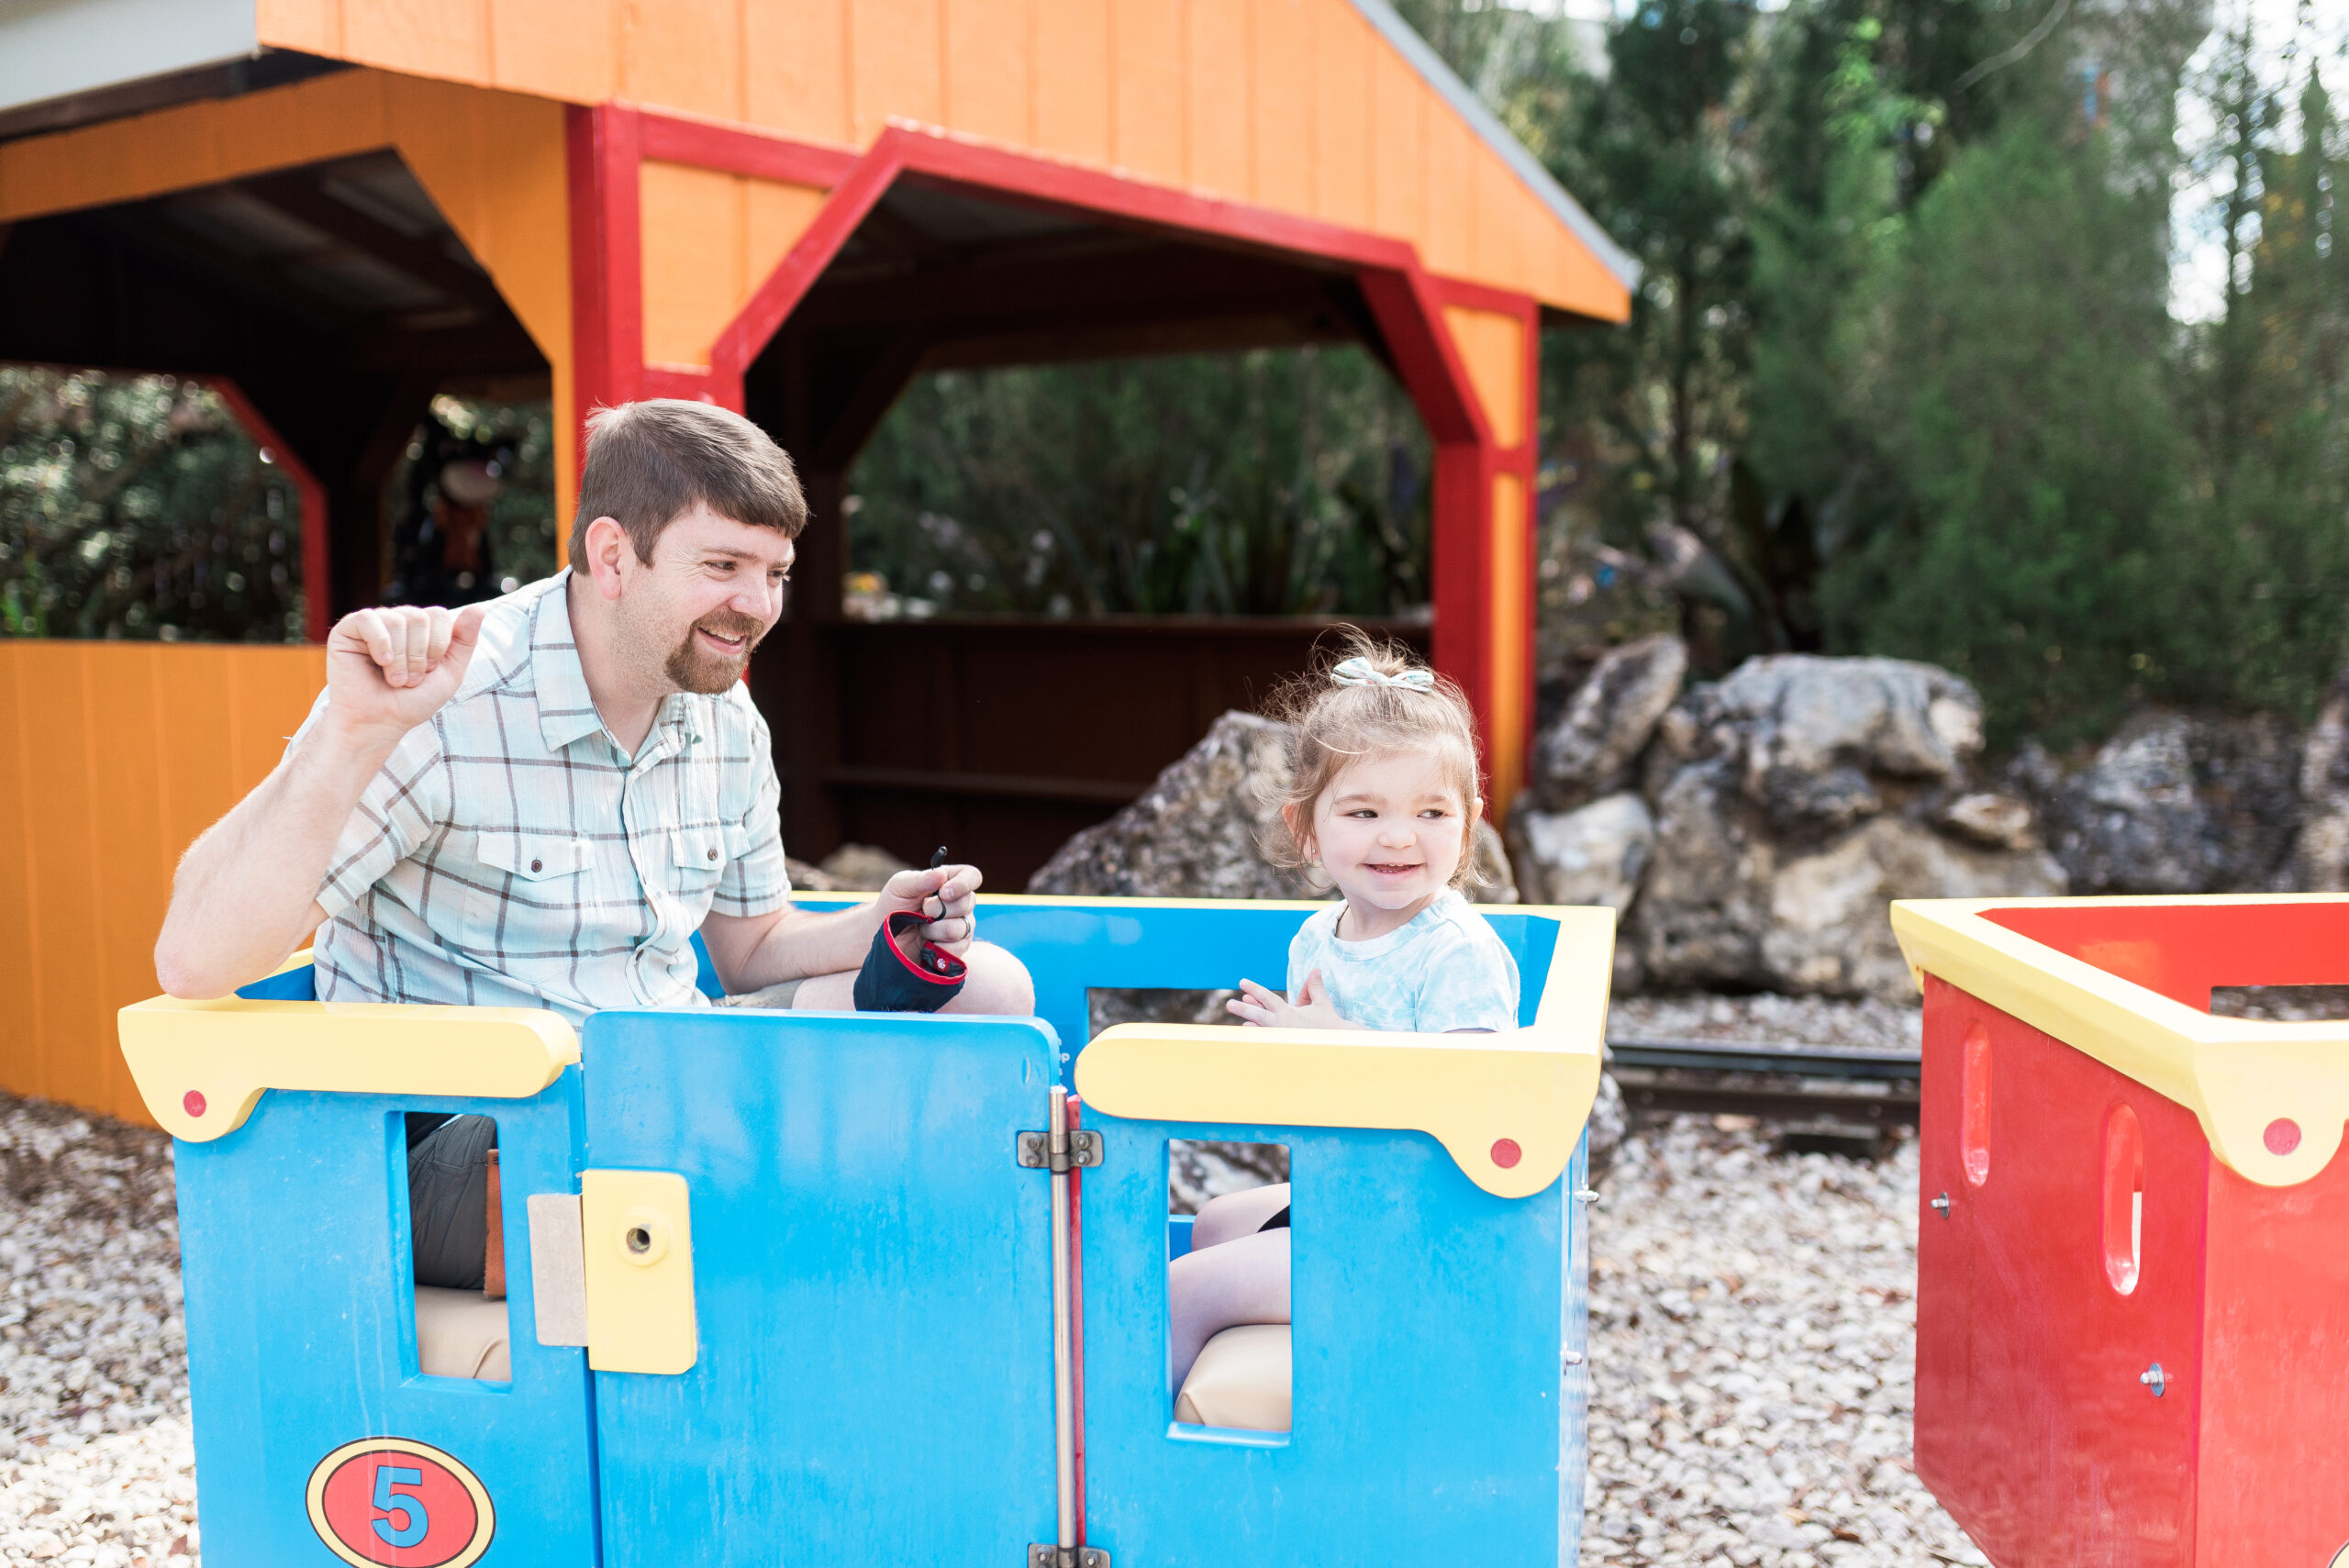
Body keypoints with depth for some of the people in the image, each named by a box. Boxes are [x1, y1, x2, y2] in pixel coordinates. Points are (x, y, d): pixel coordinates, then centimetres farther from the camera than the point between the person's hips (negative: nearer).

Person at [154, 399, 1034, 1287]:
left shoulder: (730, 726, 4)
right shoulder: (441, 709, -20)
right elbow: (194, 963, -26)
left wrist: (875, 935, -5)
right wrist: (355, 733, -38)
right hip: (457, 1142, -7)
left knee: (987, 989, -4)